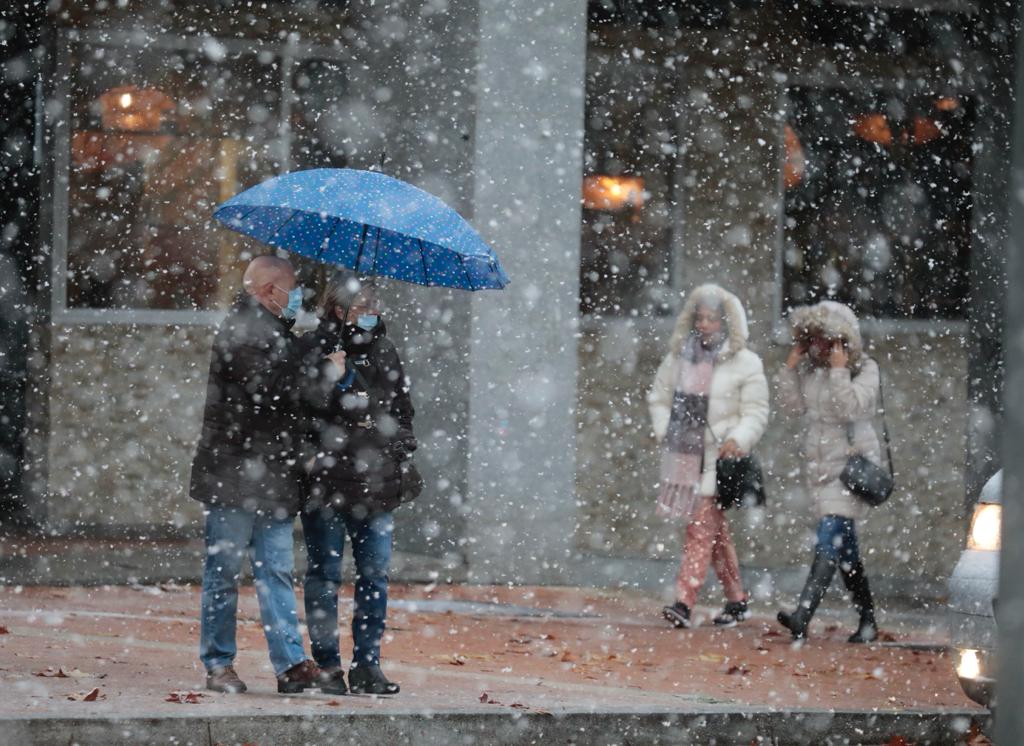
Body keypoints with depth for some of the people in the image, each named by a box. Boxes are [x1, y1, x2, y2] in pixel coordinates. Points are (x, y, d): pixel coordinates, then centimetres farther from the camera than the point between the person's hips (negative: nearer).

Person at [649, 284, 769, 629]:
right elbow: (659, 397, 19)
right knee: (716, 531, 12)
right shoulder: (679, 357, 10)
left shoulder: (745, 364, -3)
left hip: (719, 457, -5)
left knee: (702, 528, -13)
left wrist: (738, 440, -19)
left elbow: (755, 413, -4)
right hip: (684, 454, 5)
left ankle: (684, 601, -18)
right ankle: (737, 600, 22)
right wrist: (665, 430, 5)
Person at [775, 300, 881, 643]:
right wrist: (791, 367, -2)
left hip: (850, 462, -7)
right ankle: (868, 621, 19)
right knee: (844, 545, 11)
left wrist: (839, 371, -20)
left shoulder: (864, 369, -6)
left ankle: (802, 616, -31)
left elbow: (850, 407, -18)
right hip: (820, 466, 7)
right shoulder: (812, 369, 12)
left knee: (830, 540, -18)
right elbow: (794, 404, 5)